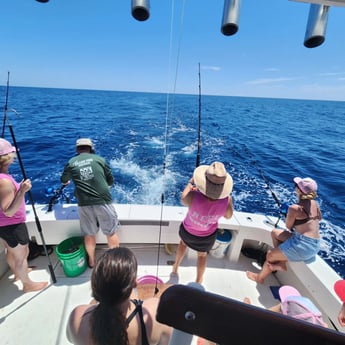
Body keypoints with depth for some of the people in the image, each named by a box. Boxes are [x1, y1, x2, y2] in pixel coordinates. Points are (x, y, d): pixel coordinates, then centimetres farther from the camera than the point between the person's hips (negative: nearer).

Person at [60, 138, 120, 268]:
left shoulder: (71, 163, 10)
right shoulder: (99, 159, 6)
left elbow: (64, 181, 28)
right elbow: (111, 181, 11)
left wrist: (67, 182, 51)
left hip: (84, 204, 2)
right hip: (103, 201, -2)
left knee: (89, 234, 19)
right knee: (111, 232, 13)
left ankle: (91, 261, 38)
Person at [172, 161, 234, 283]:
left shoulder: (193, 197, -41)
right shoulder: (227, 200, -35)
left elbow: (183, 199, -15)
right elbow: (228, 216, -12)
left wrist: (190, 183, -1)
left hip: (187, 230, 0)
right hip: (207, 236, 0)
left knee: (183, 242, 36)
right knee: (202, 255, 33)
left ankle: (175, 267, 60)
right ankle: (198, 281, 56)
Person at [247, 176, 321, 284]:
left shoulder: (294, 208, -21)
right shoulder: (314, 203, 2)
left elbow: (288, 226, -6)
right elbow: (319, 218, 21)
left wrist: (288, 217, 13)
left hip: (304, 245, -9)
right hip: (315, 245, 9)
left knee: (270, 256, 9)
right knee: (275, 232, 17)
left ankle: (260, 277, 33)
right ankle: (281, 263, 16)